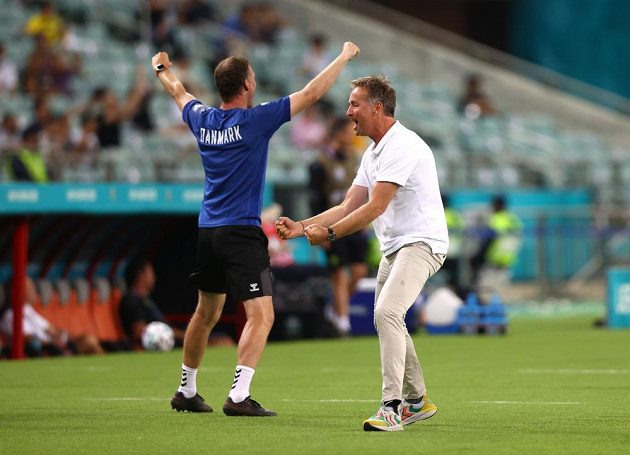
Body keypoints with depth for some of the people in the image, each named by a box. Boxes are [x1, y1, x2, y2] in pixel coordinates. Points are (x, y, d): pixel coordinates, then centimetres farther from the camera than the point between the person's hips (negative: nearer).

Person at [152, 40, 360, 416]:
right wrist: (344, 57, 4)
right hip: (242, 234, -8)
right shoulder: (255, 120, -12)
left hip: (208, 230, 8)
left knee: (207, 313, 20)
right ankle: (239, 396, -19)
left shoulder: (202, 119, 5)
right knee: (261, 316, -9)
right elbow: (312, 93, -9)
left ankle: (187, 392, 28)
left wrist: (163, 69, 49)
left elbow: (179, 93, 28)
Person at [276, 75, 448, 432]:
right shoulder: (374, 154, 14)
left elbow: (375, 207, -23)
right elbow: (349, 207, 13)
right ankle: (417, 401, 33)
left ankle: (392, 408, -29)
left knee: (387, 312, -26)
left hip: (421, 243, -11)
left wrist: (330, 234, -20)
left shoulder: (402, 146, -18)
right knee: (387, 320, 19)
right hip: (394, 248, 11)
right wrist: (302, 227, 3)